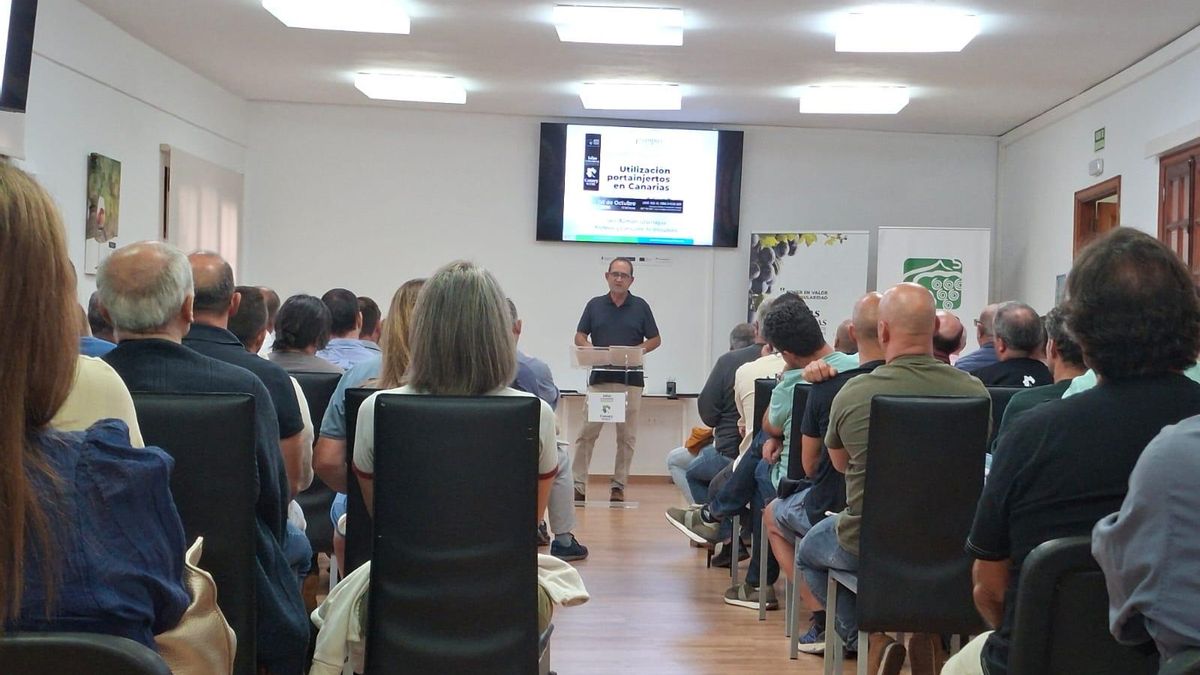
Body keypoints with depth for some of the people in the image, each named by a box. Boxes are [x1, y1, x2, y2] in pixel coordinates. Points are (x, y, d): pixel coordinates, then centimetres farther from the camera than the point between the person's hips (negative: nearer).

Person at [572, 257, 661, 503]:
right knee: (587, 433, -4)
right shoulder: (595, 305, 7)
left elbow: (655, 340, 8)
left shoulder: (640, 307, 5)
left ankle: (618, 485, 12)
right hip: (599, 378, 0)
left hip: (630, 380, 0)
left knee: (626, 436, 3)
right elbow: (579, 337, 10)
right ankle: (578, 484, 2)